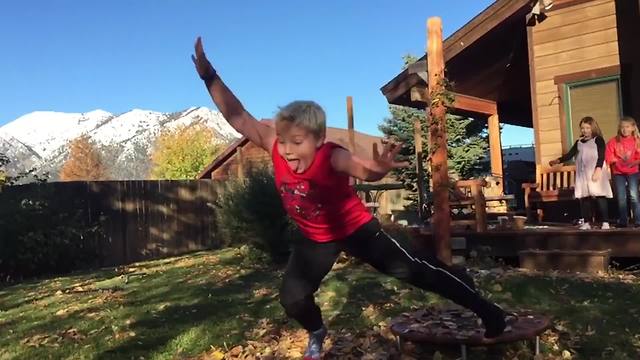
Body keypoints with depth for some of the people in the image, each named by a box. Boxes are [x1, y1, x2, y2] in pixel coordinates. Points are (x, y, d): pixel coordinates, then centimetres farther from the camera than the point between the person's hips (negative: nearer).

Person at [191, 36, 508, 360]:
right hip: (315, 238, 5)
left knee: (414, 270, -3)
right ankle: (317, 333, 36)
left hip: (355, 228, -4)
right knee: (292, 298, 0)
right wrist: (209, 76, -27)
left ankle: (485, 310, 16)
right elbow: (237, 116, -19)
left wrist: (378, 169, -78)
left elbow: (362, 169, -54)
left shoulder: (332, 157, -34)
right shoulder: (276, 147, -21)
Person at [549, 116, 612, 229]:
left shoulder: (598, 140, 2)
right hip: (582, 173, 5)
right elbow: (570, 154, 11)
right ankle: (587, 222, 5)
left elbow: (601, 156, -7)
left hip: (596, 172, -5)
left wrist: (598, 170, -20)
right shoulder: (579, 142, 17)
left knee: (600, 196, -9)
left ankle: (605, 222, -6)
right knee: (584, 197, 1)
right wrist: (558, 160, -4)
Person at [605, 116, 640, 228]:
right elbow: (609, 157, -6)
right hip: (618, 173, 1)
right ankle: (623, 222, 12)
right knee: (621, 198, 2)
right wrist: (618, 161, -24)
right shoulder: (613, 141, -1)